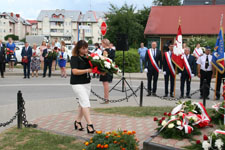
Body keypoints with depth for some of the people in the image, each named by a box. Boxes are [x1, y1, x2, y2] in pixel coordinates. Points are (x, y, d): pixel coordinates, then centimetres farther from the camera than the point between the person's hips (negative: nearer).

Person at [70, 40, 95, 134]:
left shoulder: (87, 56, 7)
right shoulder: (74, 58, -11)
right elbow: (74, 71, -20)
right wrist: (87, 70, -24)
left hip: (87, 83, 7)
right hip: (77, 83, -7)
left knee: (82, 103, 12)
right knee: (85, 102, -14)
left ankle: (77, 122, 26)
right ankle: (89, 125, -13)